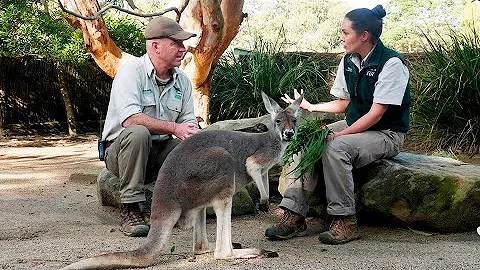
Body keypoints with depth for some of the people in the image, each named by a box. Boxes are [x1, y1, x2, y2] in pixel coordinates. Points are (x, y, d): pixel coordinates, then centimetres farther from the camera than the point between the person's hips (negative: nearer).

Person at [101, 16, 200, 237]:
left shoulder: (182, 81, 6)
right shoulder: (132, 70, -14)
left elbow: (189, 122, 3)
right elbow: (130, 119, -27)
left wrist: (193, 132, -22)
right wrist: (173, 128, -29)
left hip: (160, 153, 5)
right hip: (120, 150, -5)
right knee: (138, 132, -37)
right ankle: (131, 208, -27)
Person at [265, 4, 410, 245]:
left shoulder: (391, 63, -18)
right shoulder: (348, 61, 6)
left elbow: (375, 114, -22)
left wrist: (338, 135, -26)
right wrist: (309, 107, 8)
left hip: (387, 133, -8)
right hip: (354, 126, 8)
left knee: (335, 147, -32)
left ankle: (345, 222, -21)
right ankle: (294, 217, -18)